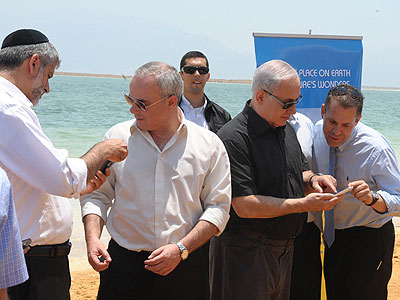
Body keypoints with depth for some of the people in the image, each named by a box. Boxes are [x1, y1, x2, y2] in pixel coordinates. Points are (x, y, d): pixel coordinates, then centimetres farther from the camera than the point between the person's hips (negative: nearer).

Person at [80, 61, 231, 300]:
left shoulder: (209, 144, 0)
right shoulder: (117, 137, 3)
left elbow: (218, 207, 0)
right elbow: (96, 195, 8)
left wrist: (181, 249, -11)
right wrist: (92, 238, -9)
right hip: (123, 266, 1)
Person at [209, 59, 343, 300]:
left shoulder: (286, 129, 9)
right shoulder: (234, 138, -20)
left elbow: (299, 172, 23)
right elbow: (245, 206, -24)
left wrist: (312, 180, -2)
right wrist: (305, 204, -22)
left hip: (284, 250, 8)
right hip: (245, 252, -8)